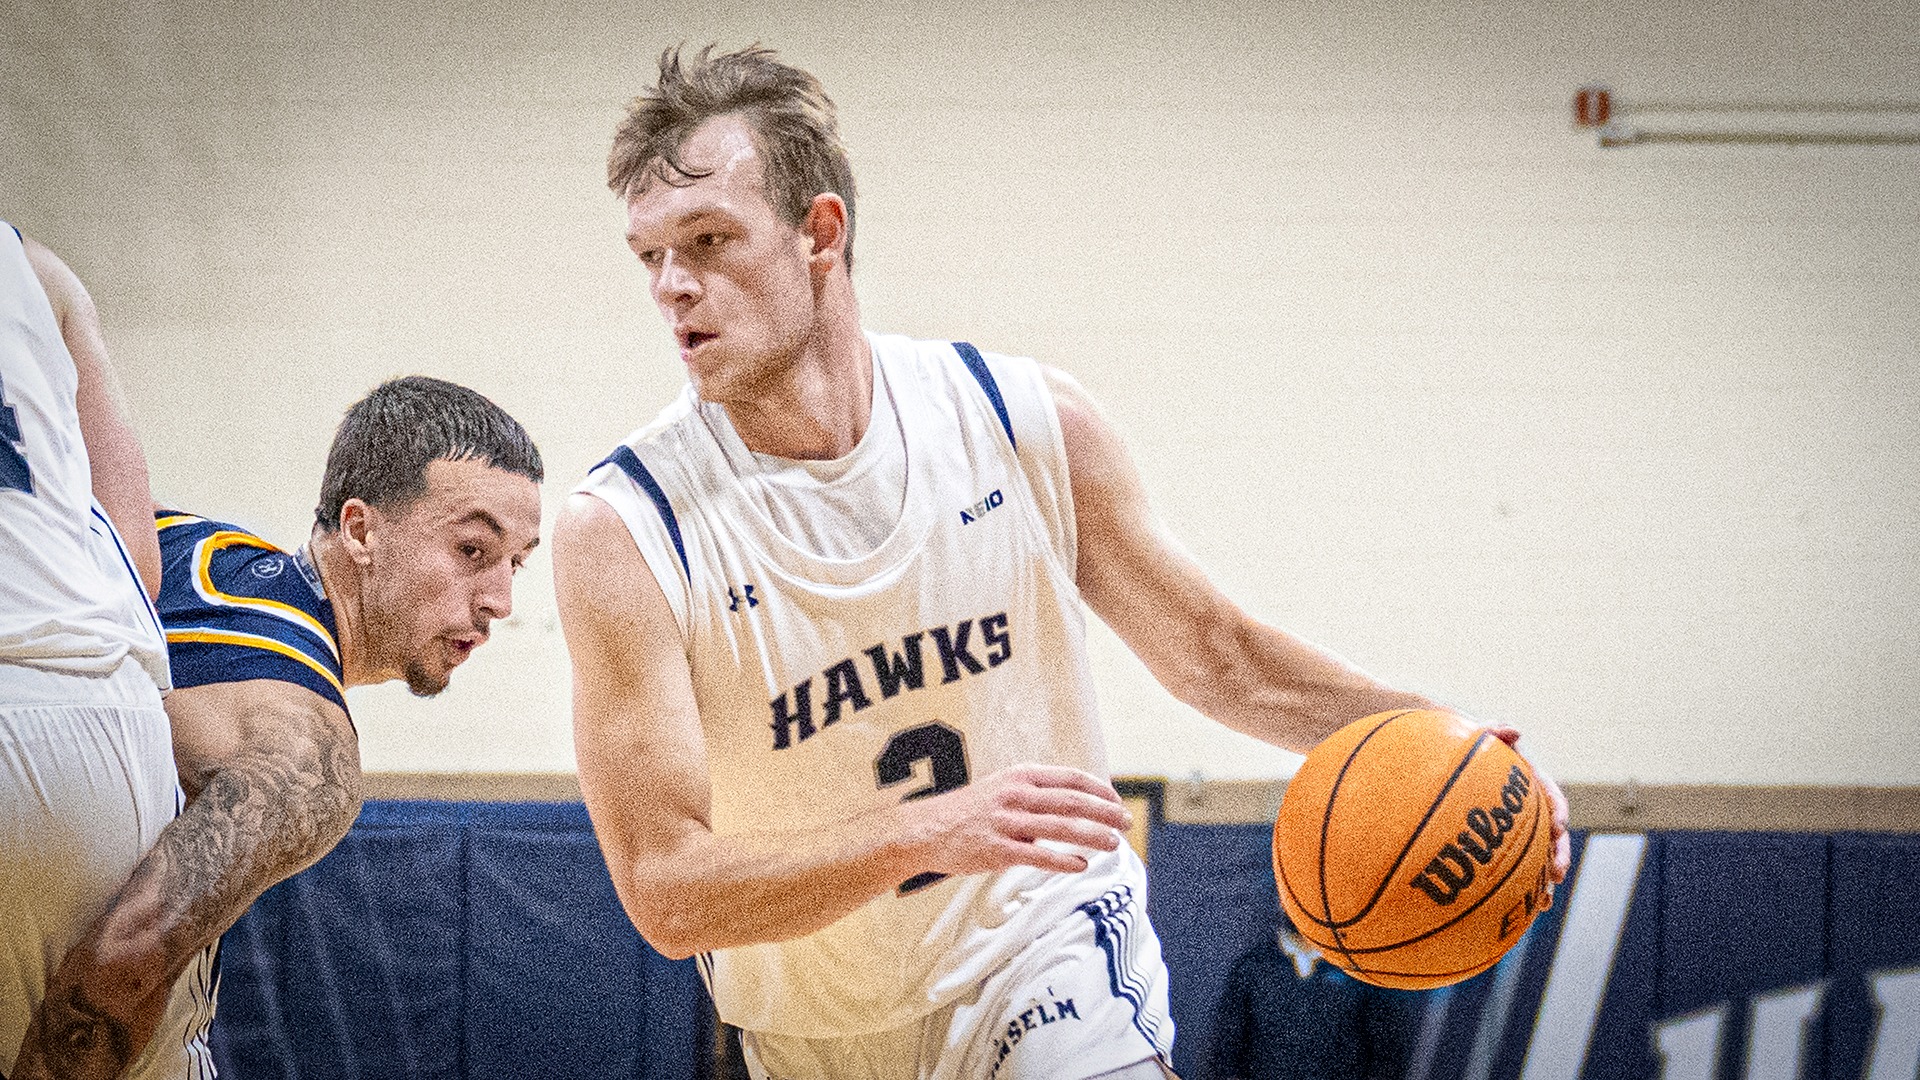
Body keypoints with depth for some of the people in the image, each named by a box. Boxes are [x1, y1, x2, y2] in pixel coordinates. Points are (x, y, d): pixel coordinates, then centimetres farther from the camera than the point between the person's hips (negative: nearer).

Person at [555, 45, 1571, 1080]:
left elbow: (1216, 655, 5)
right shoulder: (623, 528, -19)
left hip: (1043, 952, 0)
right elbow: (664, 888, -24)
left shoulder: (1019, 421, -10)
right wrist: (923, 836, -38)